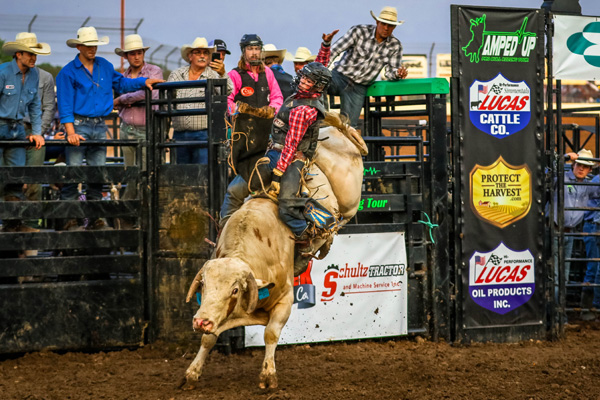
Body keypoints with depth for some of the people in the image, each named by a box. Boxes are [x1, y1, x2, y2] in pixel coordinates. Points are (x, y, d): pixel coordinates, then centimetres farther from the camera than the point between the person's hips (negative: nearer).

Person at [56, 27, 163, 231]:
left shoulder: (105, 66, 13)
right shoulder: (68, 72, -4)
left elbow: (121, 83, 28)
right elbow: (65, 105, -10)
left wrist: (144, 82, 13)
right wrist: (71, 132, -20)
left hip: (99, 126, 6)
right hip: (78, 124, -5)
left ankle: (95, 218, 12)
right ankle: (69, 218, -6)